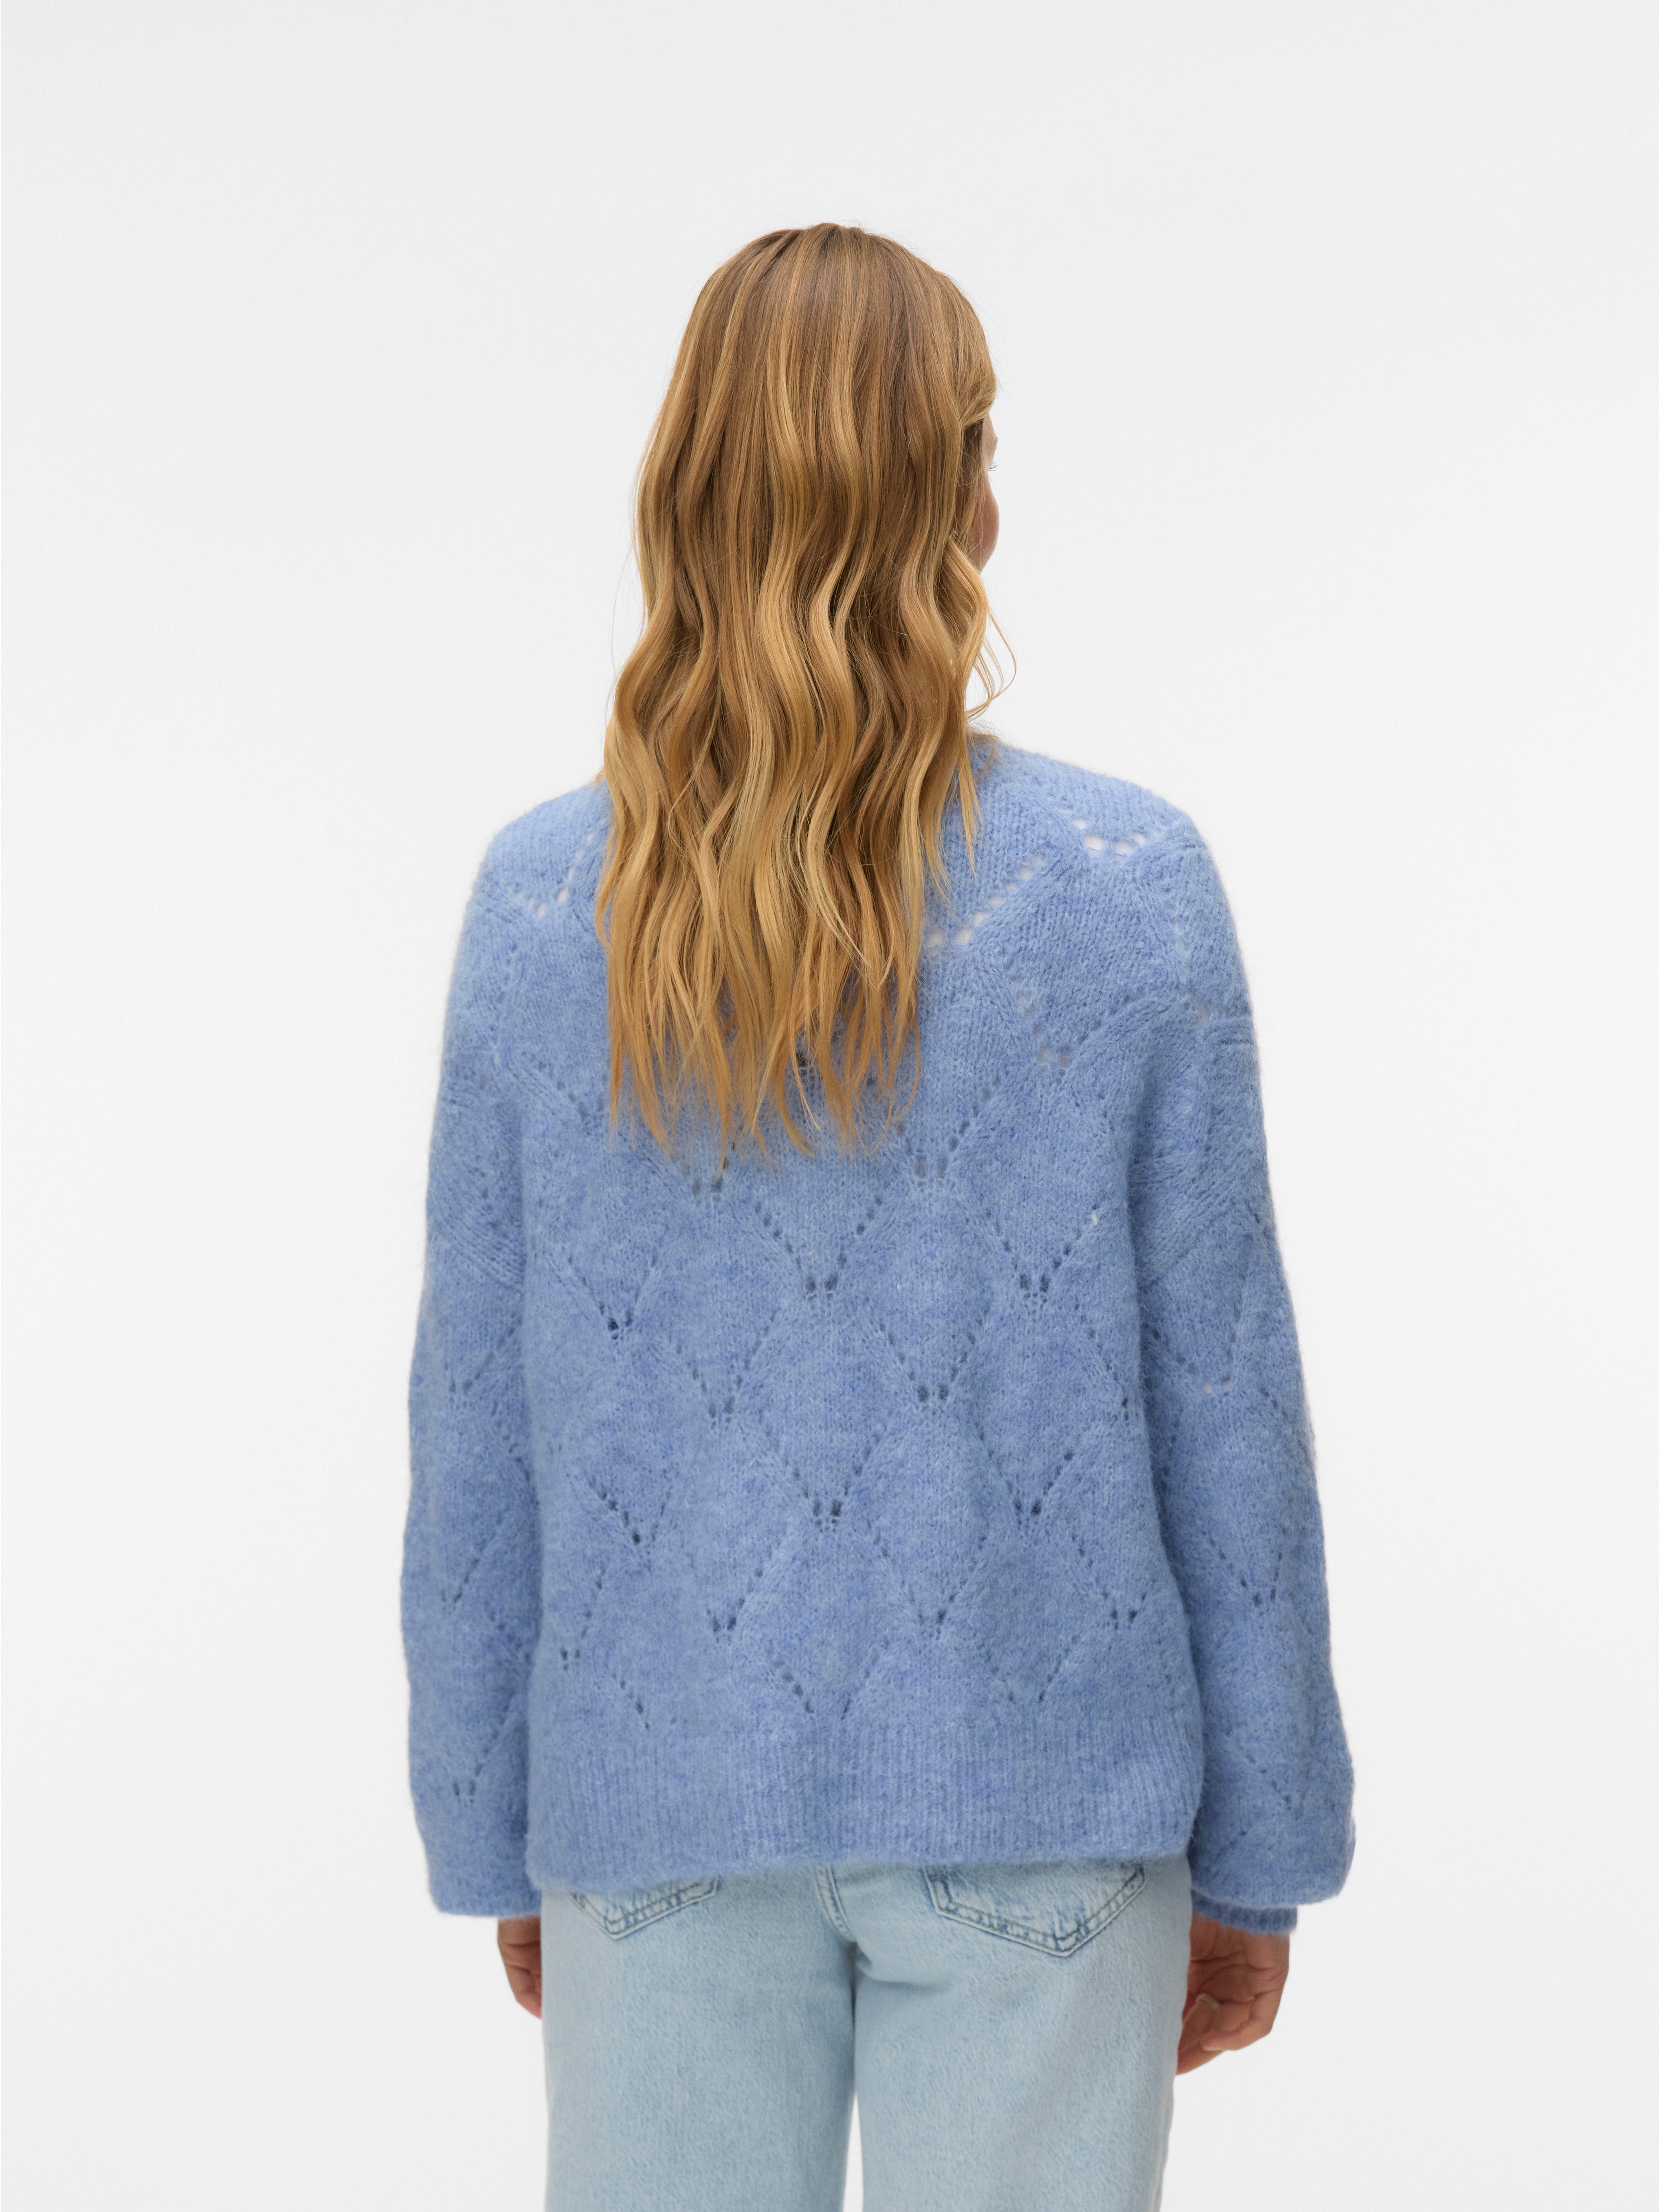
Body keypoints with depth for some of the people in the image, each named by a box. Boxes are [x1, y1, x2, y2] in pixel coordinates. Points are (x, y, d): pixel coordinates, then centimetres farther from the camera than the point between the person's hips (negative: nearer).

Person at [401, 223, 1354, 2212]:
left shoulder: (536, 906, -4)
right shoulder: (1131, 890, -8)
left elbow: (474, 1431, 1)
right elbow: (1226, 1407, -5)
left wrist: (494, 1840, 12)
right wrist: (1258, 1851, 5)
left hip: (660, 1808, 2)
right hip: (1036, 1797, -1)